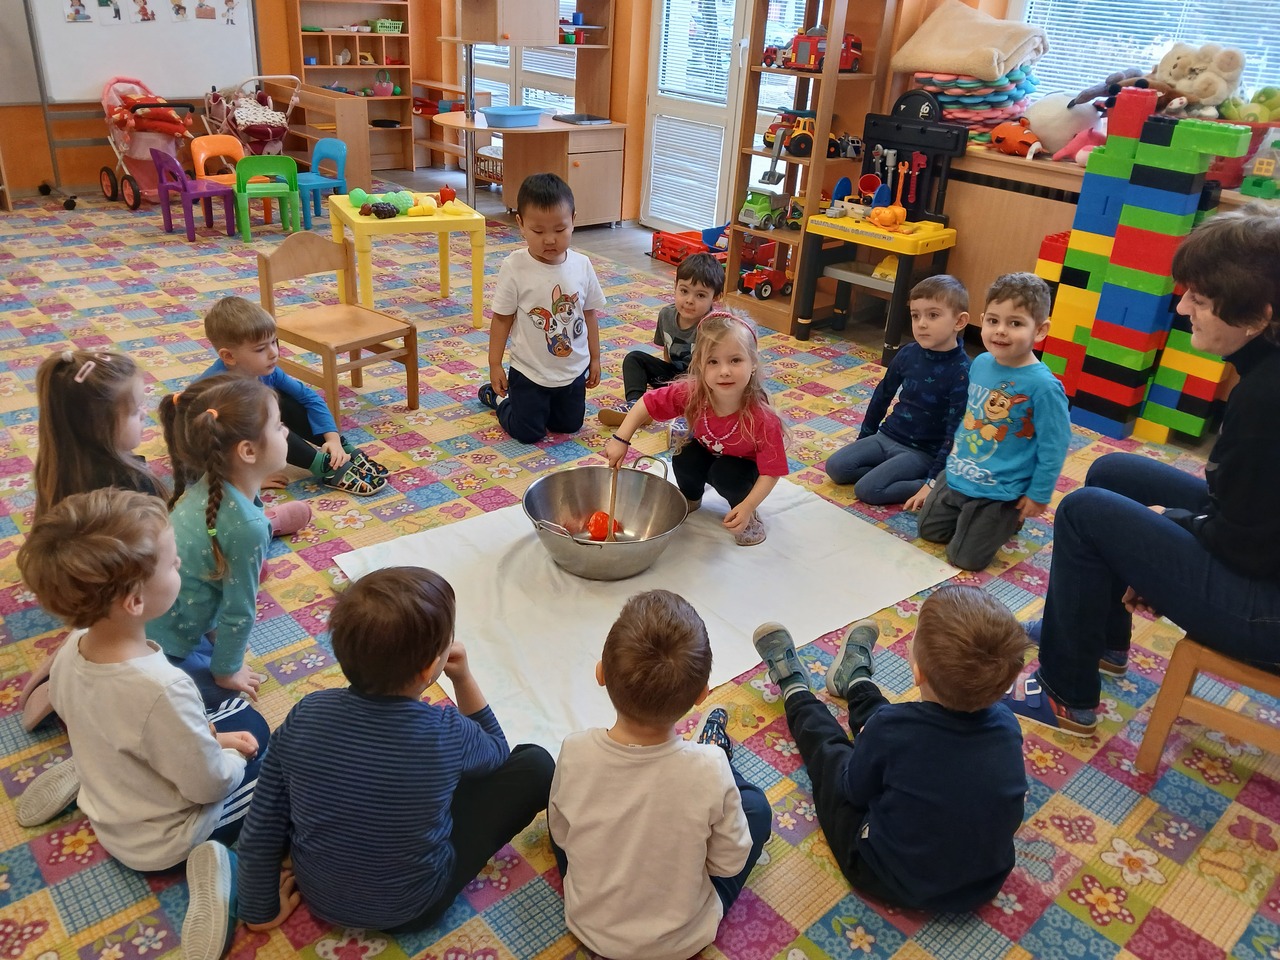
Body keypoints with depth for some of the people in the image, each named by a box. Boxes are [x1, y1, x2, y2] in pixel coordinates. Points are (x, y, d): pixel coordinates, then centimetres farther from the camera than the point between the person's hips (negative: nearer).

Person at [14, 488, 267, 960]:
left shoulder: (72, 648, -16)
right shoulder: (162, 687, -38)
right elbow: (207, 785, -24)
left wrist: (204, 735, 2)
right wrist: (234, 757, -3)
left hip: (105, 811, 7)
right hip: (159, 842, -6)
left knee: (246, 718, 22)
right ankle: (211, 851, -7)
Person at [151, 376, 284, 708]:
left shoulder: (206, 486, -3)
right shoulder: (246, 526, -29)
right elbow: (239, 610, -16)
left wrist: (214, 629, 22)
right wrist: (227, 671, -1)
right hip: (153, 647, -7)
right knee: (222, 690, 14)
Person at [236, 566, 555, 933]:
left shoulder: (305, 716, -22)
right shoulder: (448, 735, -29)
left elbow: (262, 829, -11)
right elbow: (497, 754, -3)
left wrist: (261, 910, 5)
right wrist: (464, 679, -8)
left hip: (318, 897, 4)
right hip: (410, 909, -3)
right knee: (535, 764, 3)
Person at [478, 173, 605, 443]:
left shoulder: (582, 265, -8)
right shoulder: (514, 268, -18)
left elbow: (589, 314, 3)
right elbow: (502, 319, -11)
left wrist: (594, 358, 8)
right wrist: (495, 365, -8)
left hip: (574, 370, 4)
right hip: (530, 371, -4)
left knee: (570, 426, 18)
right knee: (528, 434, 6)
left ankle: (527, 400, 42)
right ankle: (498, 396, 34)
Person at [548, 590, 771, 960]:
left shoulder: (575, 754, -29)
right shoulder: (710, 769, -33)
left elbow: (561, 836, -9)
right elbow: (729, 864, -14)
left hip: (589, 929, 1)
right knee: (756, 805, 13)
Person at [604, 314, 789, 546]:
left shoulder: (762, 418, -38)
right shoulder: (692, 393, -30)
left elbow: (771, 472, -31)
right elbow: (647, 404, -19)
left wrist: (747, 508, -43)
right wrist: (620, 440, -27)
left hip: (742, 467, -3)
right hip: (706, 453, 3)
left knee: (724, 473, -31)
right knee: (684, 458, -24)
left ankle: (749, 516, 0)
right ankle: (690, 498, 11)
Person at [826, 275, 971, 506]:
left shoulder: (961, 372, -19)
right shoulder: (907, 354, -2)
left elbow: (956, 431, -19)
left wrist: (934, 482, -21)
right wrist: (863, 438, 20)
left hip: (922, 452, -6)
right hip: (886, 437, 6)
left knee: (867, 489, -22)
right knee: (835, 467, -9)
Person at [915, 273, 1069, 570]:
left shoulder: (1043, 386, -26)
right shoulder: (980, 363, -5)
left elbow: (1054, 446, -19)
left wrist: (1038, 495, -13)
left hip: (998, 492, -7)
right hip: (955, 477, 7)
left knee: (966, 558, 5)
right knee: (929, 531, 19)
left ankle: (1011, 518, 28)